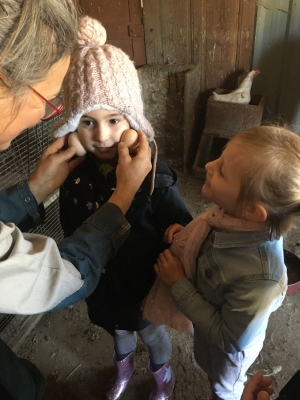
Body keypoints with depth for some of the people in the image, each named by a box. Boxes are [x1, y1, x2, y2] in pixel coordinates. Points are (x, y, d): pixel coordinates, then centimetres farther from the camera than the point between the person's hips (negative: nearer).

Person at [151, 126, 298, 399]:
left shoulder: (259, 275, -45)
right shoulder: (232, 214, -28)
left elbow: (230, 340, -28)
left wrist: (178, 284, -30)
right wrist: (186, 236, -22)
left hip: (227, 345, -5)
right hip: (208, 319, 5)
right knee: (205, 362, 37)